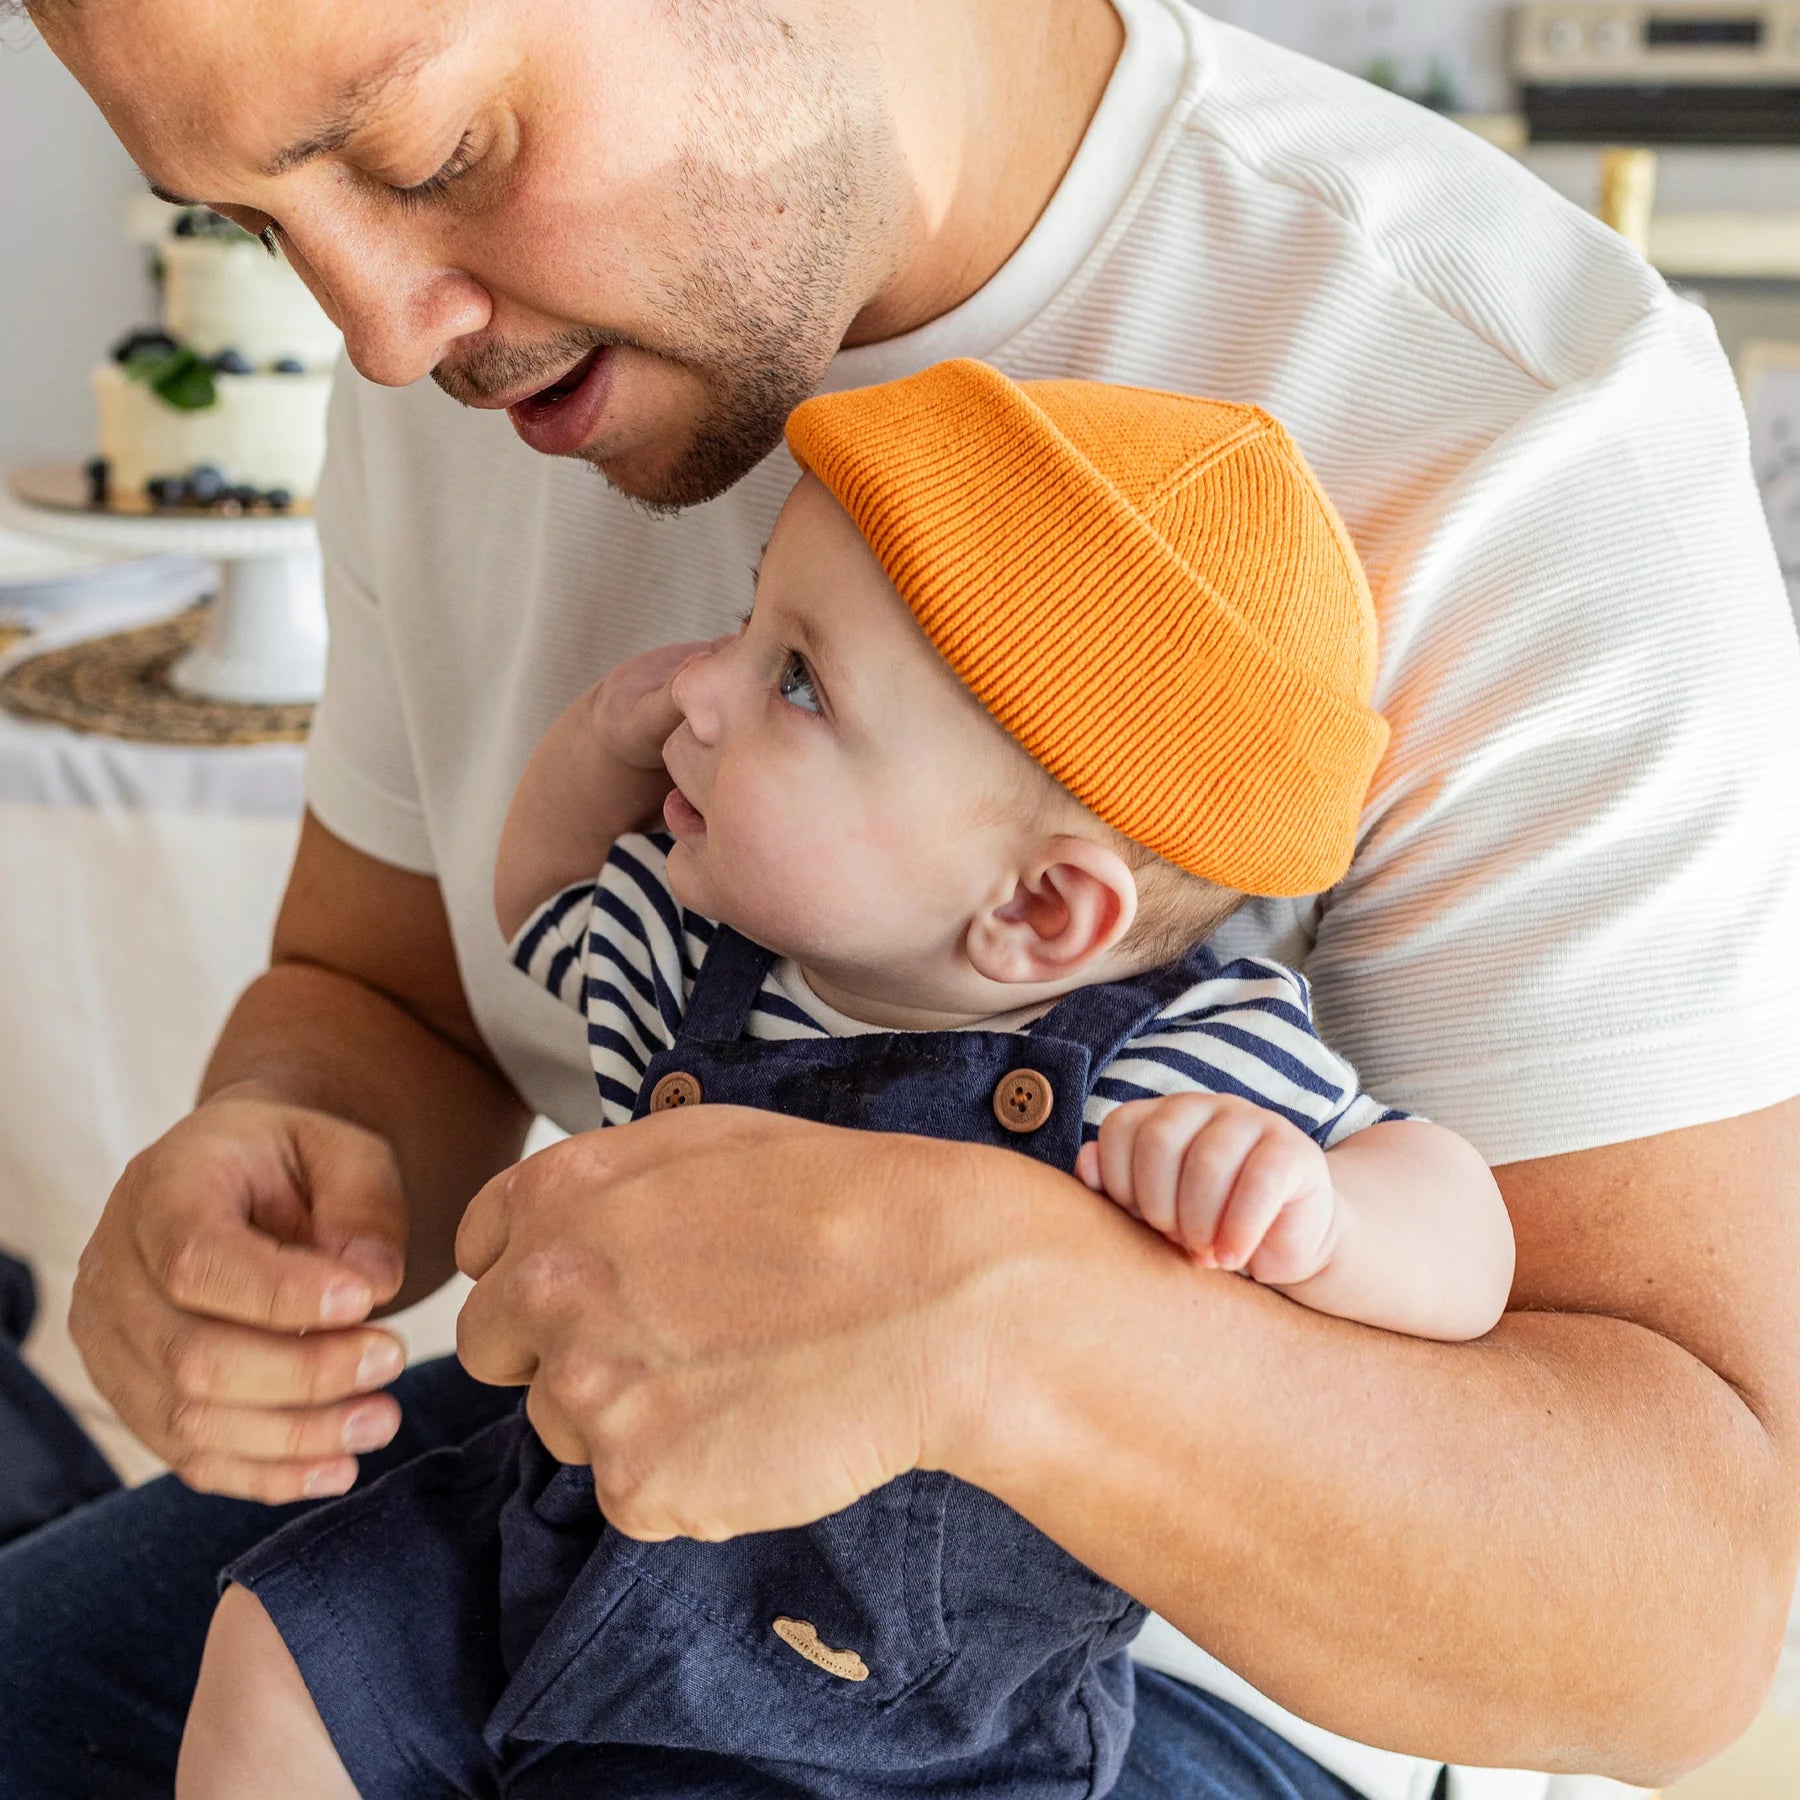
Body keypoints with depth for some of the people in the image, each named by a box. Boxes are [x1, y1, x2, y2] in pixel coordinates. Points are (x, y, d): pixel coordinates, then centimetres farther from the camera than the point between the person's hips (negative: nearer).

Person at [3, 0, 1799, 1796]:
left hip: (1178, 1651, -4)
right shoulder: (463, 342, -7)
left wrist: (978, 1313, -43)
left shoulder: (1518, 427, -26)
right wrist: (285, 1153, -18)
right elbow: (378, 1001, 5)